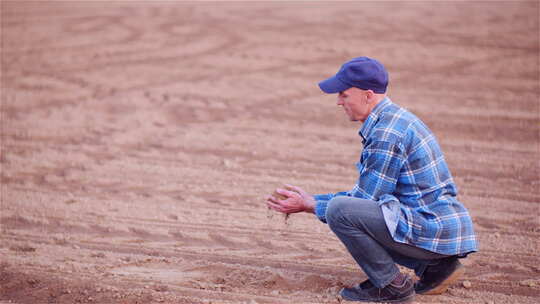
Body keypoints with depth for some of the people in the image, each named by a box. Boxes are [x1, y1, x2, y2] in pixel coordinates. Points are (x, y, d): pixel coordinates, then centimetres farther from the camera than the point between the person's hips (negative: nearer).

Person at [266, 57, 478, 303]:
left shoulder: (387, 133, -17)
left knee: (339, 210, -20)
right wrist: (311, 199, 14)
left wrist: (309, 205, -3)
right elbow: (366, 194, 19)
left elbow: (365, 199, -13)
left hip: (433, 231, -10)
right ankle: (435, 266, 16)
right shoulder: (393, 119, 15)